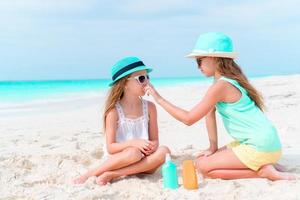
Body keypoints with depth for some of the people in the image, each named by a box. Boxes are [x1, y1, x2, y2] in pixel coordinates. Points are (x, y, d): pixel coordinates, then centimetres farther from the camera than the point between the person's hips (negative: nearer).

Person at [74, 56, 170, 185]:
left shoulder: (149, 107, 2)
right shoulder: (114, 111, -10)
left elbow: (154, 140, 5)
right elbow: (110, 148, -13)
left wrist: (151, 146, -19)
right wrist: (133, 143, -30)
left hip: (141, 160, 5)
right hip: (117, 159, -4)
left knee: (163, 151, -25)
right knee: (134, 153, -36)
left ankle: (111, 175, -23)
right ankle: (91, 174, -17)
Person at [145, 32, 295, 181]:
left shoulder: (220, 86, -19)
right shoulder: (230, 79, 10)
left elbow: (188, 119, -17)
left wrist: (159, 99, -10)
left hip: (259, 146, -10)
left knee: (203, 166, -5)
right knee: (205, 158, 16)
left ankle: (264, 171, -6)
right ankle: (263, 165, 9)